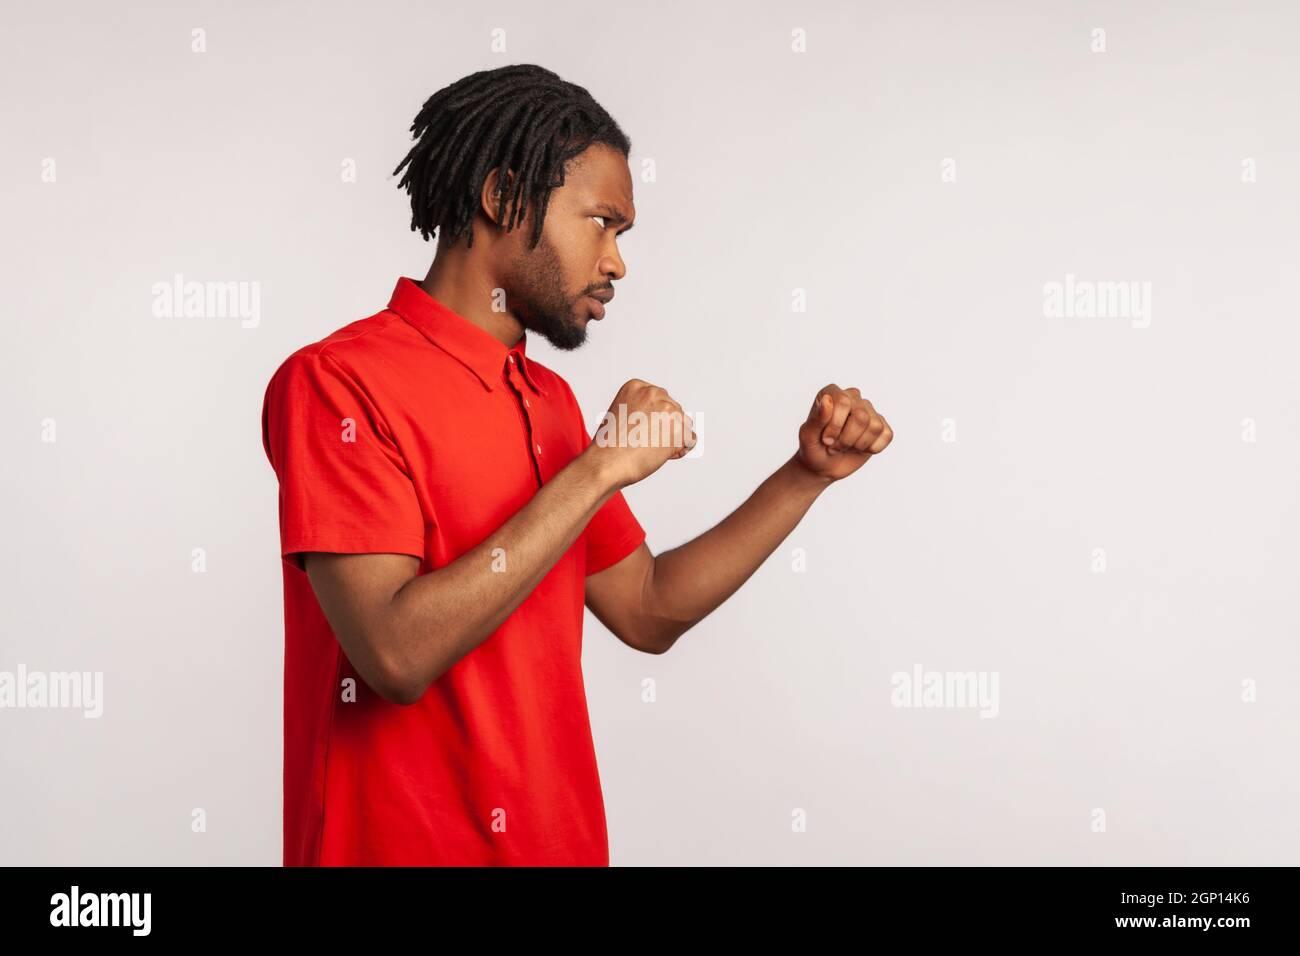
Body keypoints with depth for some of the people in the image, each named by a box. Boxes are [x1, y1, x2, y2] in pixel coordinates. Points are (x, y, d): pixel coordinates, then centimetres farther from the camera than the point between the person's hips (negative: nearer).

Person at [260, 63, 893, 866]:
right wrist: (597, 470, -22)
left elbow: (647, 610, 13)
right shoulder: (336, 383, -15)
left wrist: (809, 473, 5)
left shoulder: (550, 400, 8)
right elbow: (397, 654, -25)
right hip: (404, 843, -7)